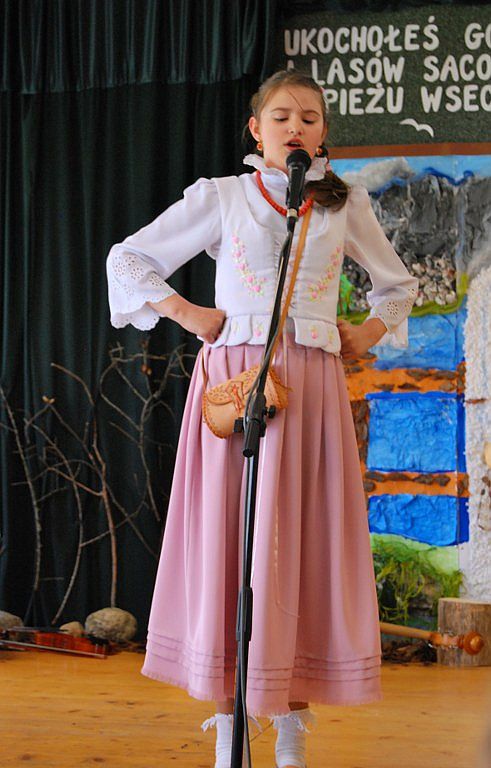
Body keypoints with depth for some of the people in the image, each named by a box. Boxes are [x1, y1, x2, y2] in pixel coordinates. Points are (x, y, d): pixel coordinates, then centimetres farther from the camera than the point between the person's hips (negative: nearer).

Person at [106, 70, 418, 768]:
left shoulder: (346, 206, 13)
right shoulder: (220, 197, 8)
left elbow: (398, 285, 27)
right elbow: (128, 259, 13)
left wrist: (369, 334, 10)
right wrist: (187, 313, 1)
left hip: (312, 387, 1)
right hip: (233, 376, -1)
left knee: (303, 544, -2)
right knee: (226, 541, -5)